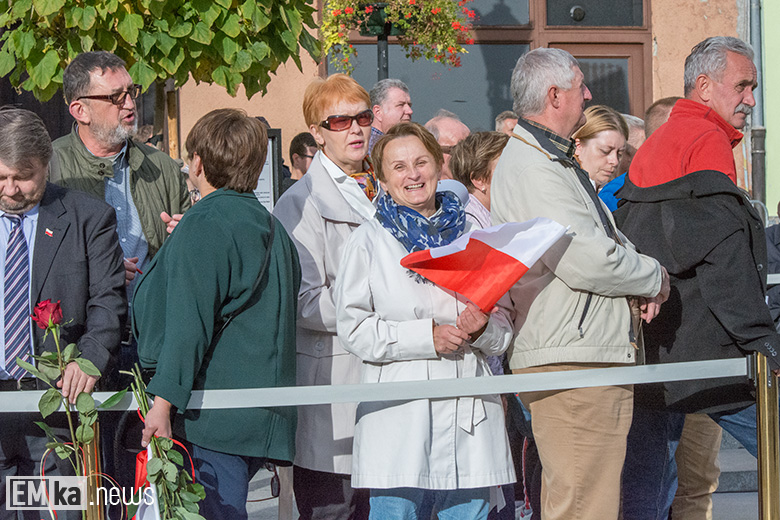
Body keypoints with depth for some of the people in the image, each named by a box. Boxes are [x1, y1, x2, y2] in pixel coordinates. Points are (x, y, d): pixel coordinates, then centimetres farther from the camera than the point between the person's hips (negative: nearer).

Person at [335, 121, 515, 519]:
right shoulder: (369, 240, 5)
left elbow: (505, 323, 16)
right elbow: (353, 328, -3)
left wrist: (483, 329, -8)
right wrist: (427, 336, -13)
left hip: (469, 408, 3)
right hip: (399, 410, -3)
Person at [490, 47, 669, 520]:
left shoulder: (556, 161, 21)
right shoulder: (531, 169, -15)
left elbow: (603, 240, 29)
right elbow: (586, 263, -22)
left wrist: (640, 273, 5)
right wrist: (654, 277, -4)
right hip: (571, 360, -11)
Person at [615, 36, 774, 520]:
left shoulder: (651, 148, 19)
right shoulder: (708, 140, -8)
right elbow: (723, 256, -16)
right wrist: (760, 339, -17)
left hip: (644, 348, 9)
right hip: (705, 349, -9)